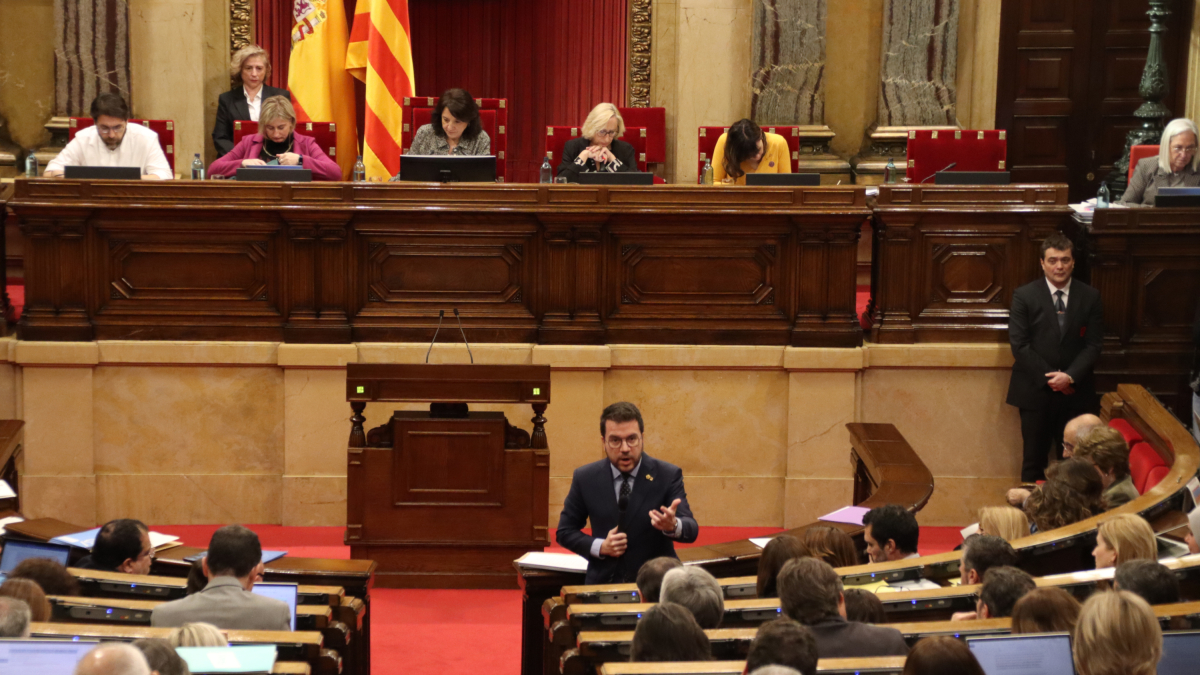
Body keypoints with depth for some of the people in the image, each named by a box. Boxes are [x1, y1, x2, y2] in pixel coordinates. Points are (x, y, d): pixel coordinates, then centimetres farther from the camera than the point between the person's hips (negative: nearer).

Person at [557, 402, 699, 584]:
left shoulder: (668, 475, -2)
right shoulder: (585, 478, 2)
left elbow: (691, 530, -10)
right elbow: (565, 531, 11)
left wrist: (673, 525, -32)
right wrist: (600, 547, -7)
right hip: (603, 582, 0)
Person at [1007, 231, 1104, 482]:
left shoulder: (1090, 296, 4)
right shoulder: (1024, 296, -1)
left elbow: (1093, 344, 1)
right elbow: (1019, 345, -6)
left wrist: (1070, 377, -14)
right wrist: (1049, 378, -12)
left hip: (1075, 392, 1)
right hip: (1035, 391, -1)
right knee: (1034, 460, 4)